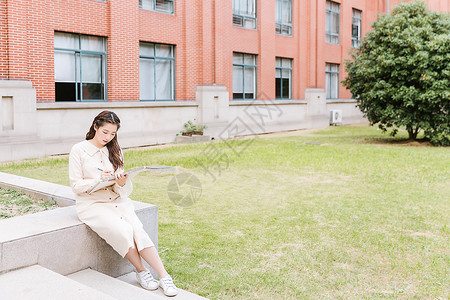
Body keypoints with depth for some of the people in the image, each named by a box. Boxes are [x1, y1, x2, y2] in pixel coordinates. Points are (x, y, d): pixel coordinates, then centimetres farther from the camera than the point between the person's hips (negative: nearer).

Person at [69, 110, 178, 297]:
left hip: (116, 200, 4)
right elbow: (76, 186, -5)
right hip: (91, 204, -3)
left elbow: (125, 191, 8)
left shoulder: (114, 151, 12)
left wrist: (121, 183, -16)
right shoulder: (79, 150, -1)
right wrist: (99, 179, -20)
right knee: (122, 231, -28)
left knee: (138, 230, -23)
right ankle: (141, 271, -8)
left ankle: (164, 276, -23)